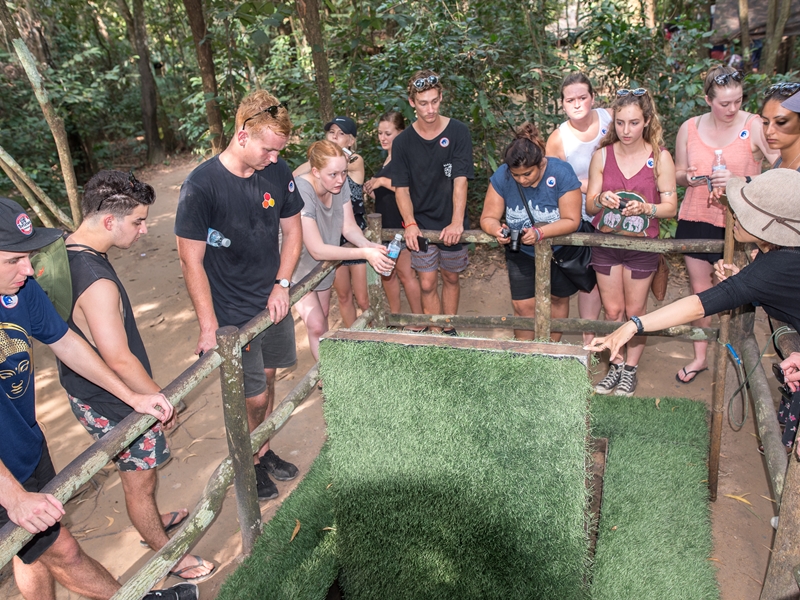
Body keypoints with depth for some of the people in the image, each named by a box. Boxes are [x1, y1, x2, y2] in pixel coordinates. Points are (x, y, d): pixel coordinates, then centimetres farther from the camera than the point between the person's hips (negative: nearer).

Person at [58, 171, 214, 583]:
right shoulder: (97, 284, -34)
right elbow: (119, 360, -30)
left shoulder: (64, 251, -3)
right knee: (139, 479, 12)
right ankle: (167, 553, 34)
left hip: (86, 391, 9)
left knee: (137, 471, 29)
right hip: (114, 404, -9)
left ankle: (153, 520, 53)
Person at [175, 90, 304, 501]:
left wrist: (281, 284, -4)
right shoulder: (202, 185, -20)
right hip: (232, 313, -5)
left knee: (267, 377, 18)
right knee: (254, 397, 2)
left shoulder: (278, 173, -5)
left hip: (273, 302, 5)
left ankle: (263, 449, 41)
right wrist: (209, 326, -20)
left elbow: (292, 230, 7)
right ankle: (250, 462, 30)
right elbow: (191, 260, -17)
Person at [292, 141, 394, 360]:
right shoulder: (302, 192, -36)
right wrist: (365, 253, -41)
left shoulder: (340, 185, -17)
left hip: (323, 262, 6)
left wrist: (369, 245, -34)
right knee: (316, 326, -8)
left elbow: (349, 227, -13)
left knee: (323, 317, 19)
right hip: (298, 265, -6)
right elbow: (317, 250, -37)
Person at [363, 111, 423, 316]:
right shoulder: (388, 159, 14)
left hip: (400, 223, -9)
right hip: (385, 223, 9)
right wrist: (369, 189, 5)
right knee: (387, 272, 11)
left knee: (405, 273, -4)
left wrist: (382, 181, -25)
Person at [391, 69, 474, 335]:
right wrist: (409, 223, -17)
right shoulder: (403, 142, -4)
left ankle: (449, 331, 31)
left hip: (451, 223, 0)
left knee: (451, 278, 14)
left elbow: (460, 180, -15)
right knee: (428, 285, 0)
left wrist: (456, 223, -24)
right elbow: (401, 188, -3)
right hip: (421, 223, 0)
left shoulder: (458, 132, -9)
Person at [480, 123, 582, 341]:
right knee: (523, 306, -1)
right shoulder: (502, 176, -21)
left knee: (558, 299, 17)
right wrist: (497, 230, -41)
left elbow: (572, 220, -28)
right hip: (521, 253, 1)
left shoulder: (561, 173, -28)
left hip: (561, 250, -1)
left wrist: (540, 232, -43)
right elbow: (488, 218, -17)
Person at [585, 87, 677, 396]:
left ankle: (631, 369, 28)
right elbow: (589, 206, -1)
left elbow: (671, 207, -7)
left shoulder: (660, 157, -8)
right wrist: (600, 200, -23)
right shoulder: (602, 155, -4)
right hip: (606, 242, 2)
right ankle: (616, 366, 29)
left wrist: (645, 208, -26)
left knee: (635, 311, 10)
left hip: (642, 245, -1)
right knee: (612, 310, 11)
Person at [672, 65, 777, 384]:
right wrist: (689, 177, -10)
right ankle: (700, 356, 28)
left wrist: (739, 181, -28)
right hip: (696, 220, 4)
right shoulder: (690, 128, 2)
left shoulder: (755, 127, -9)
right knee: (699, 289, 13)